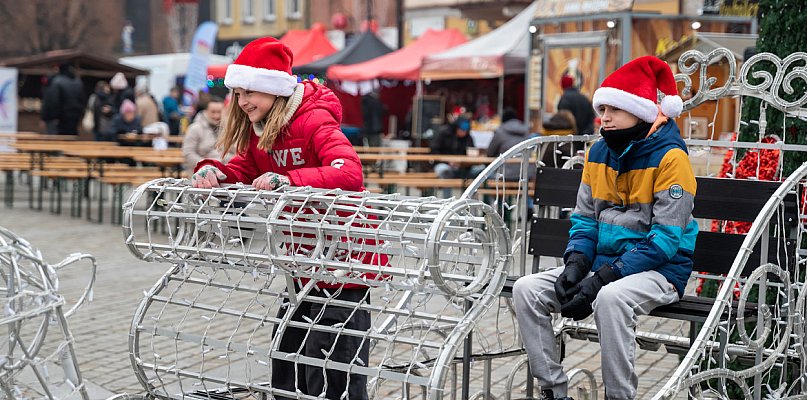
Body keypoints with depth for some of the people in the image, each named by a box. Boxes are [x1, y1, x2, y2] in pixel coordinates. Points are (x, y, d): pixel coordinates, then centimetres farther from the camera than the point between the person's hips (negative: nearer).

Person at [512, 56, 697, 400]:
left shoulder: (670, 157, -12)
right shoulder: (599, 153, 9)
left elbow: (665, 238, -17)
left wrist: (605, 277, -23)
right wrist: (576, 263, -9)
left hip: (660, 269, -7)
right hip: (603, 262, 7)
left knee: (611, 298, -39)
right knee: (526, 290, -11)